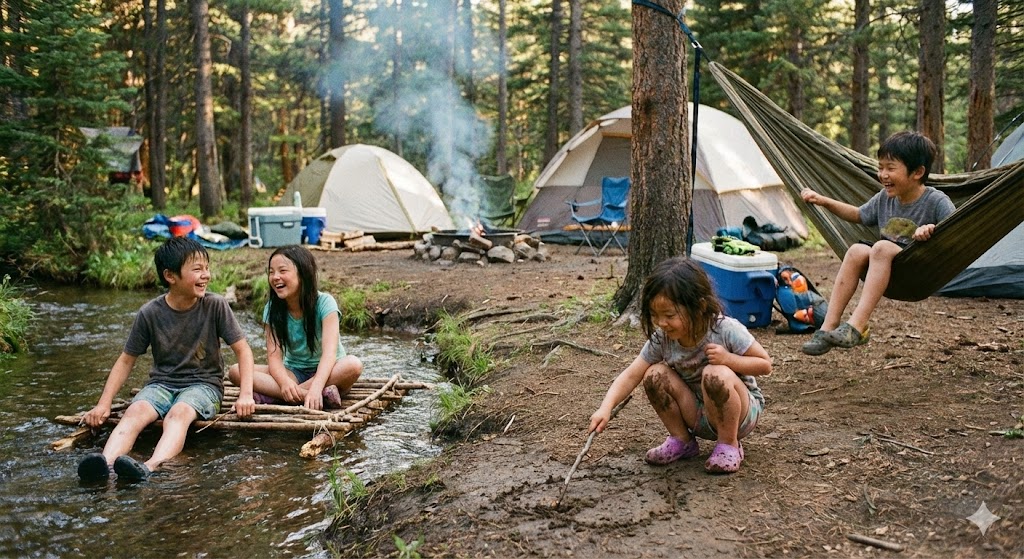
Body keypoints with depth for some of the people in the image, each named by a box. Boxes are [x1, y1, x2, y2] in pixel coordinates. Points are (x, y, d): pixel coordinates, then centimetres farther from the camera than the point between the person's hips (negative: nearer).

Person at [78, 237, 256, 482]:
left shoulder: (215, 305, -9)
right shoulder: (150, 313, -6)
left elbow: (242, 349, -5)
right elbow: (126, 360, 4)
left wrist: (246, 395, -17)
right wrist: (103, 404, -4)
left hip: (203, 383, -2)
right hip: (161, 383, 2)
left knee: (178, 413, -35)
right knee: (135, 411, -30)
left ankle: (150, 467, -59)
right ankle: (105, 463, -53)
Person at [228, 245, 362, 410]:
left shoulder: (324, 303, -15)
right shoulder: (272, 309, -4)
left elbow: (329, 352, -28)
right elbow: (274, 355, -13)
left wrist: (316, 387, -47)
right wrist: (284, 381, -37)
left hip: (325, 371, -3)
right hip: (293, 372, 3)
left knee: (354, 364, -37)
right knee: (235, 371, -19)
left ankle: (272, 395, -33)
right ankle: (310, 395, -34)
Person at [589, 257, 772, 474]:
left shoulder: (726, 330, -24)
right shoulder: (661, 339, -14)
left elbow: (765, 364, -15)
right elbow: (631, 376, -14)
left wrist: (729, 359, -32)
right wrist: (606, 408, -29)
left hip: (741, 413, -4)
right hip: (700, 417, 4)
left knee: (716, 374, -34)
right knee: (655, 374, -18)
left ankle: (729, 444, -12)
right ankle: (681, 440, 2)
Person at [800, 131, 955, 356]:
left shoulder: (937, 202, -11)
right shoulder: (884, 198, 8)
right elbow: (859, 215, 26)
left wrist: (933, 229, -41)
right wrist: (824, 201, 16)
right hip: (888, 273, 6)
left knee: (883, 247, -32)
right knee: (857, 251, -23)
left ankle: (857, 326, -40)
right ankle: (828, 327, -27)